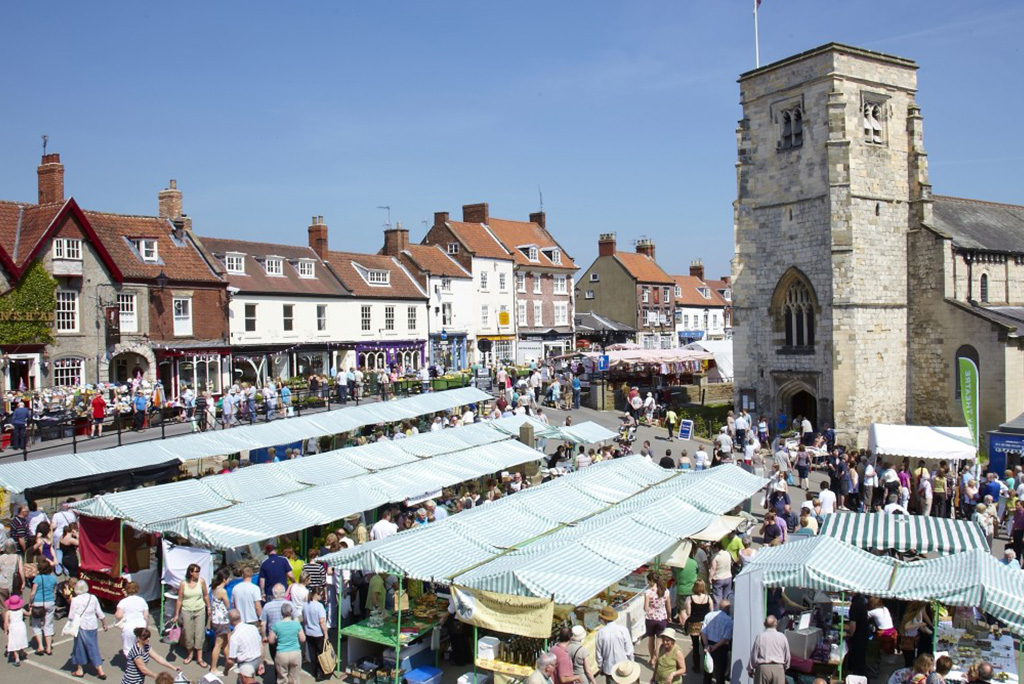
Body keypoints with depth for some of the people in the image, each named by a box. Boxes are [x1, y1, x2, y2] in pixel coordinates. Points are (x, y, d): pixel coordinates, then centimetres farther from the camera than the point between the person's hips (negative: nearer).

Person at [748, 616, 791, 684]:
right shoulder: (782, 637, 2)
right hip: (778, 668, 2)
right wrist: (785, 667, 28)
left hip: (763, 668, -2)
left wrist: (750, 669, 11)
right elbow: (787, 656, 9)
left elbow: (754, 655, -1)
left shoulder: (760, 636, -4)